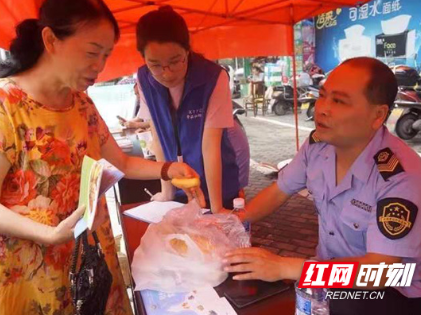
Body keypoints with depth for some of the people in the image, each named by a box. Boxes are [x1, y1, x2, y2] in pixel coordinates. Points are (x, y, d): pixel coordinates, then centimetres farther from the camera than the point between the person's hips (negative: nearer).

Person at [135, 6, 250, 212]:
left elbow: (210, 144, -28)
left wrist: (216, 208, -26)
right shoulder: (144, 79, -16)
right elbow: (158, 134, -8)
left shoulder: (213, 77, -27)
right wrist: (167, 189, -4)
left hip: (222, 172, -3)